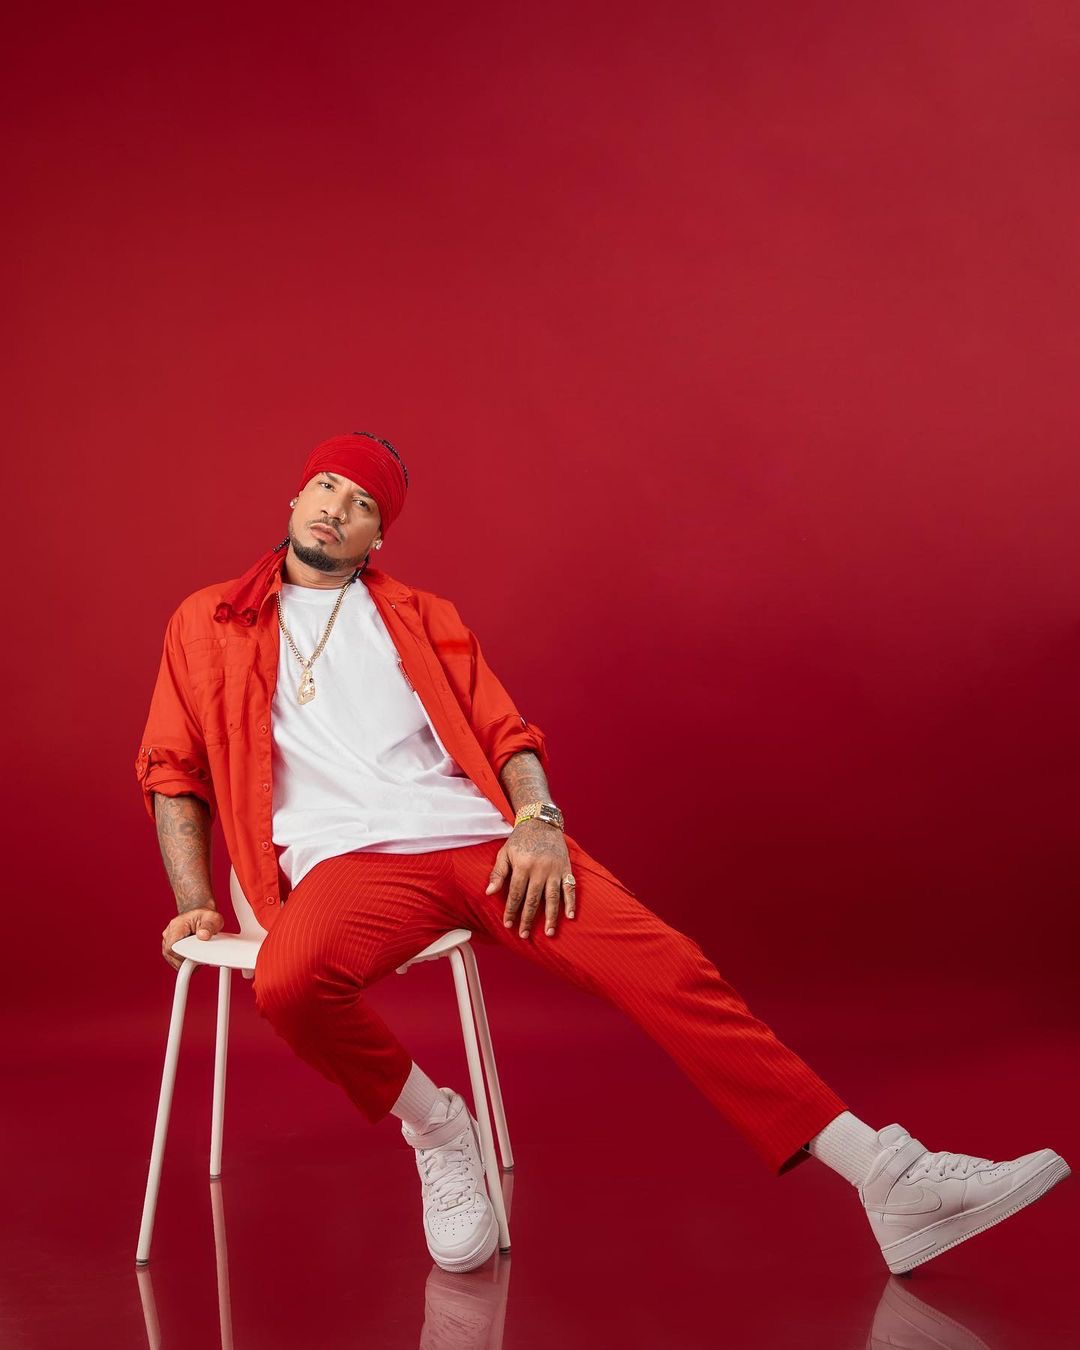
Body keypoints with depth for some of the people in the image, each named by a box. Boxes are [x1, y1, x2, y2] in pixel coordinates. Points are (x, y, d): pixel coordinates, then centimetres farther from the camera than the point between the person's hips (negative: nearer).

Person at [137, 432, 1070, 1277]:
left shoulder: (421, 618, 22)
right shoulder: (207, 625, 18)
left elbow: (507, 734, 15)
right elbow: (173, 773, 15)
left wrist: (536, 820, -7)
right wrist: (194, 902, 1)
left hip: (481, 839, 2)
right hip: (350, 860, -1)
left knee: (668, 967, -17)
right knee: (290, 981, -38)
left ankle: (888, 1178, -15)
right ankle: (434, 1128, -8)